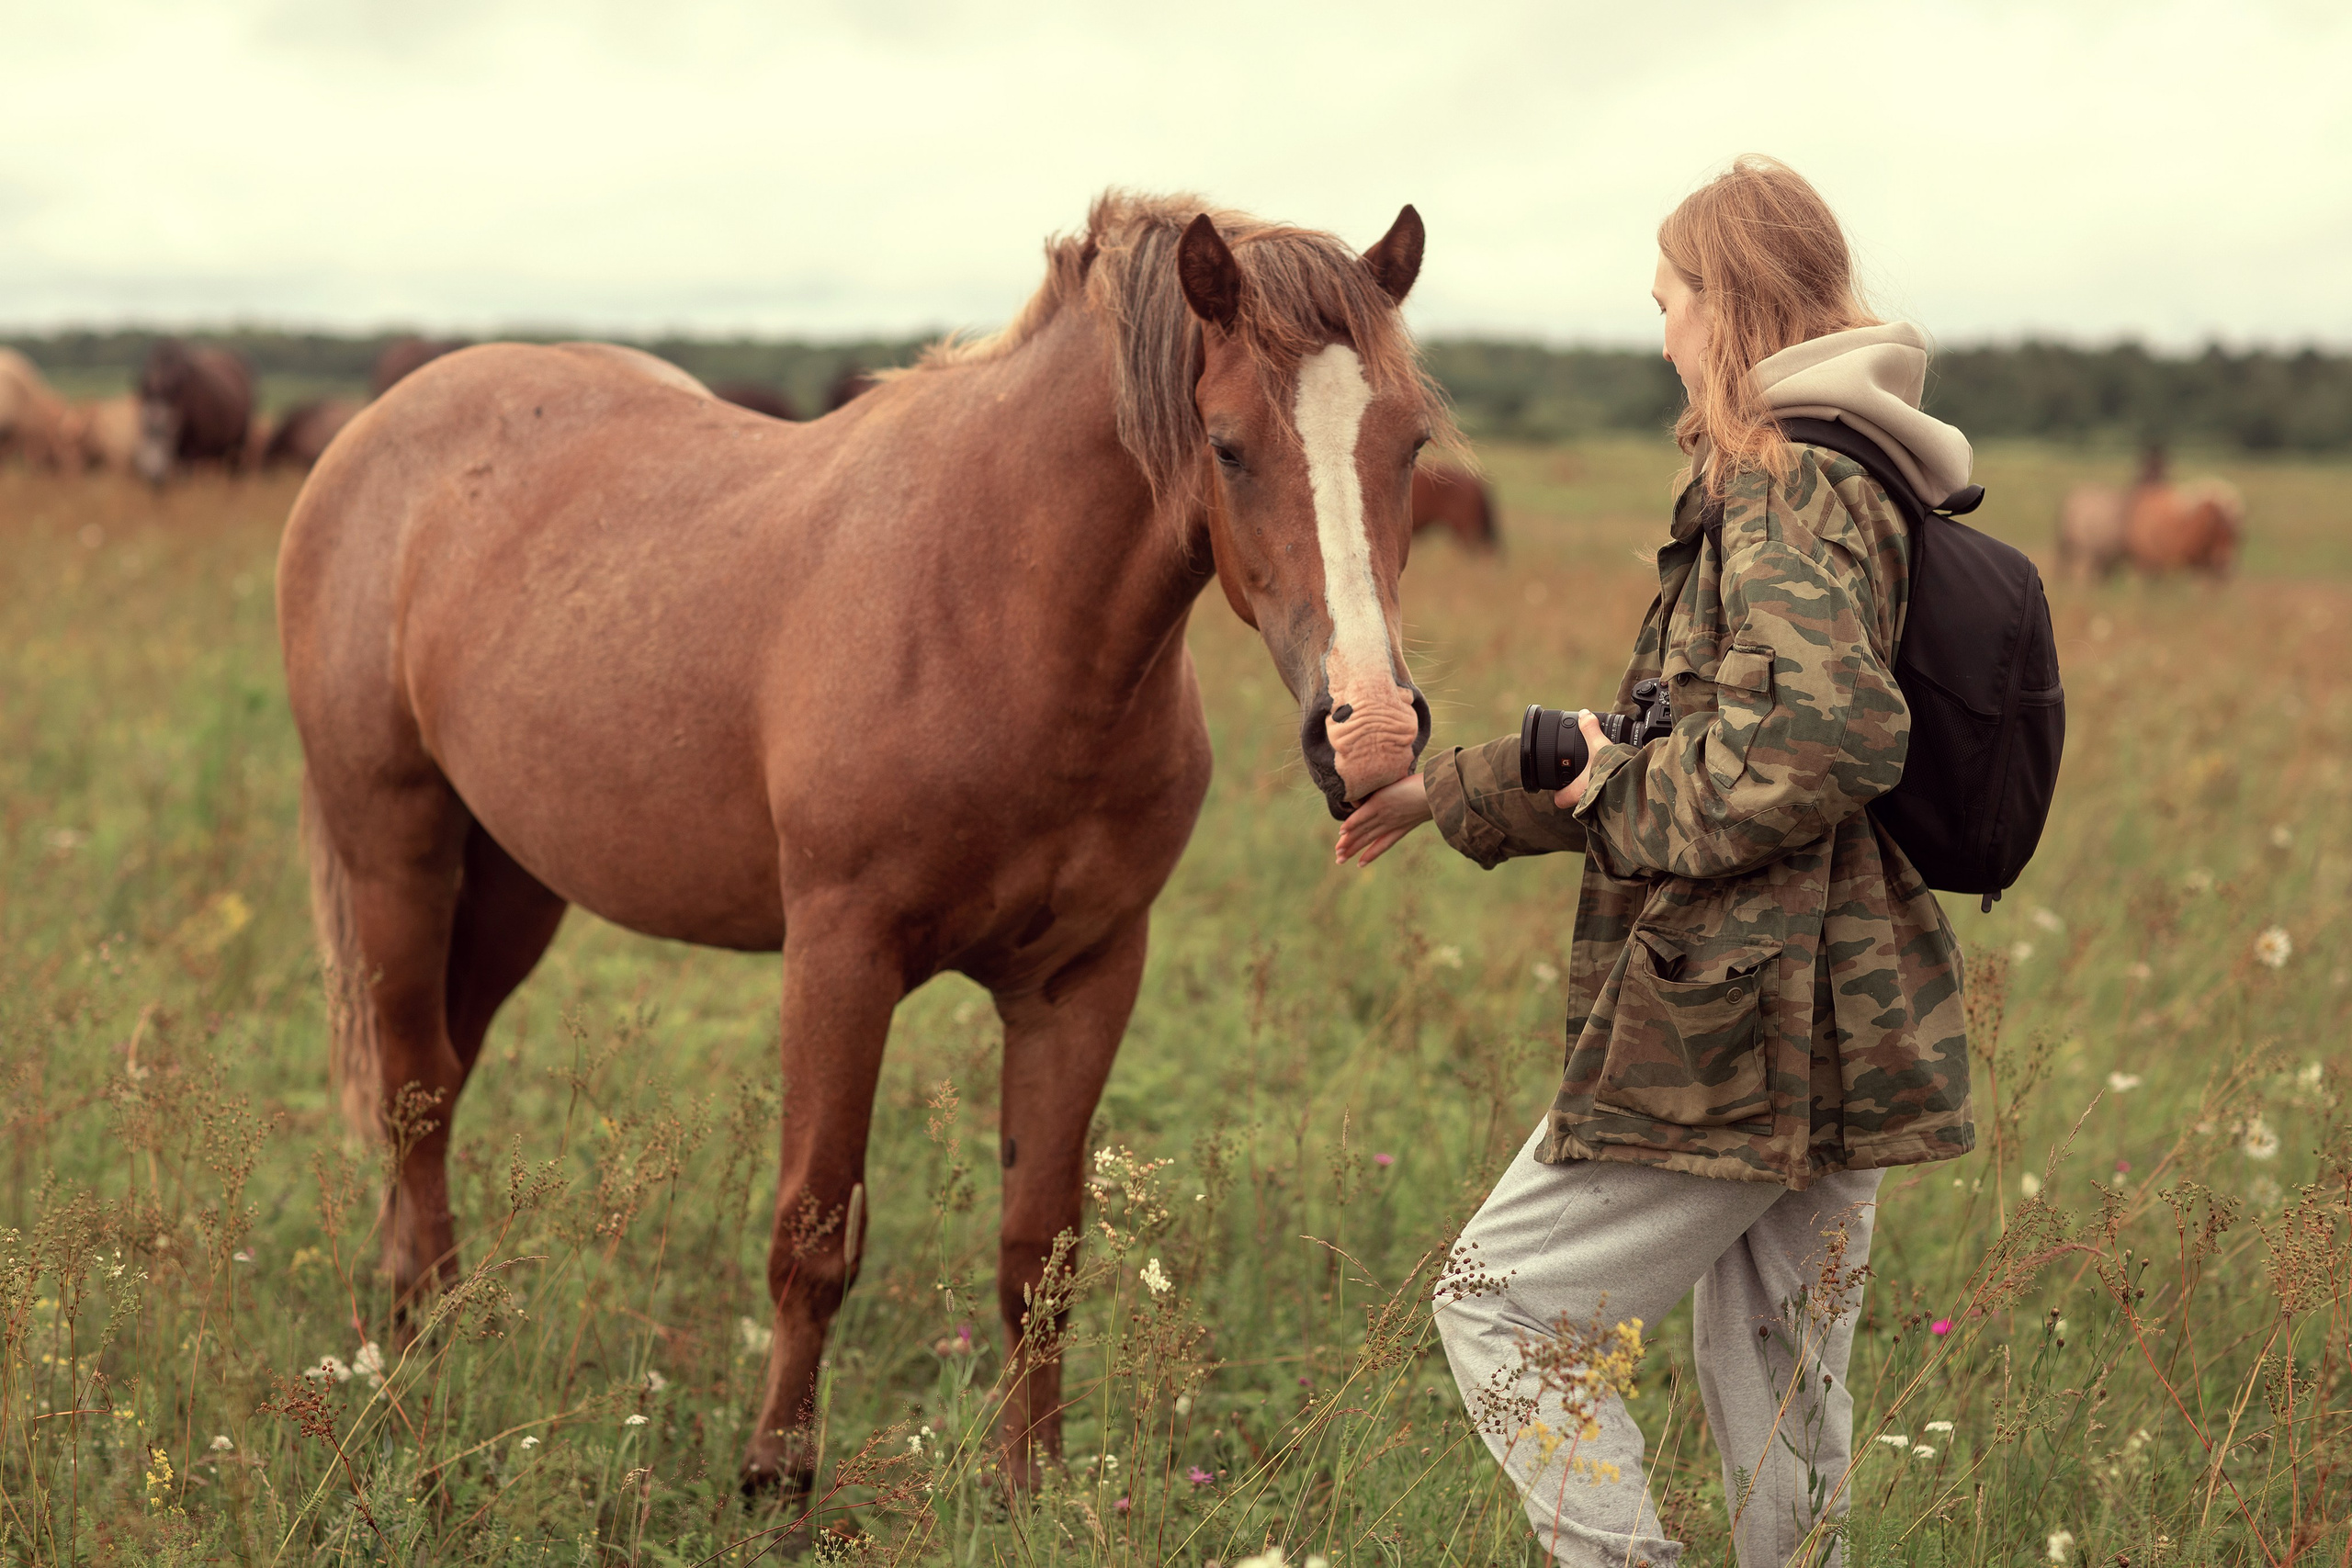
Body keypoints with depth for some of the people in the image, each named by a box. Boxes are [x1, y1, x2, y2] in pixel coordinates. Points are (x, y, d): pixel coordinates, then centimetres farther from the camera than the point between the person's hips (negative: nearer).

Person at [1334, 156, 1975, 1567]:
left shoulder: (1790, 493, -14)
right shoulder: (1839, 483, 18)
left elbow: (1823, 736, -31)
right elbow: (1691, 751, 25)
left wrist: (1631, 799, -16)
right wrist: (1457, 792, 25)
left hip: (1747, 1021, -10)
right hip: (1848, 1027, 10)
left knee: (1502, 1304, 0)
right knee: (1782, 1391, 15)